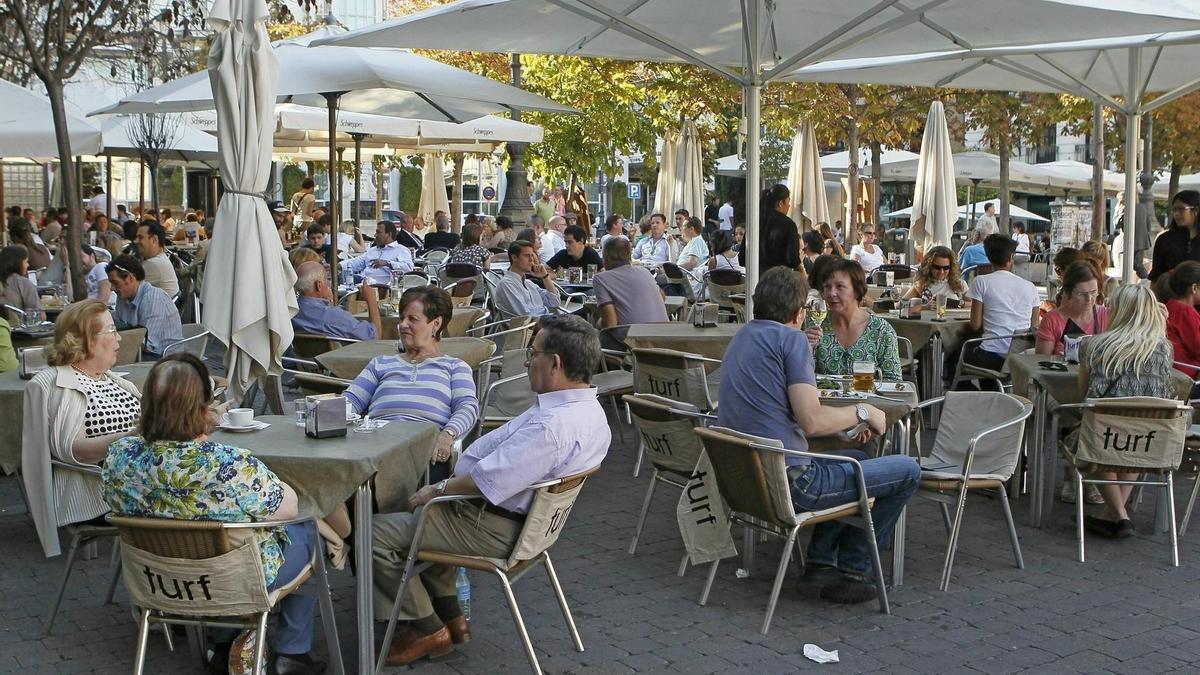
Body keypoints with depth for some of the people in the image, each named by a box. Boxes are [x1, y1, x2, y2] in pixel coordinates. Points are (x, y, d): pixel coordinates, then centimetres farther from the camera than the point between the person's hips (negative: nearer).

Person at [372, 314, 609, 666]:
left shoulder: (551, 426, -33)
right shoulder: (588, 409, 1)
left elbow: (486, 482, -32)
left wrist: (438, 489, -13)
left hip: (492, 529, -11)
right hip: (523, 515, 11)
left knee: (375, 534, -3)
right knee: (422, 515, 30)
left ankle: (428, 630, 12)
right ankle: (451, 616, 29)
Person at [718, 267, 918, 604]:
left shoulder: (741, 337, 15)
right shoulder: (791, 338, -12)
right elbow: (813, 421, -20)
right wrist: (863, 412, -3)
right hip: (788, 483, -9)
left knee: (856, 458, 31)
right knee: (907, 471, 3)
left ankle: (820, 562, 23)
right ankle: (851, 569, 14)